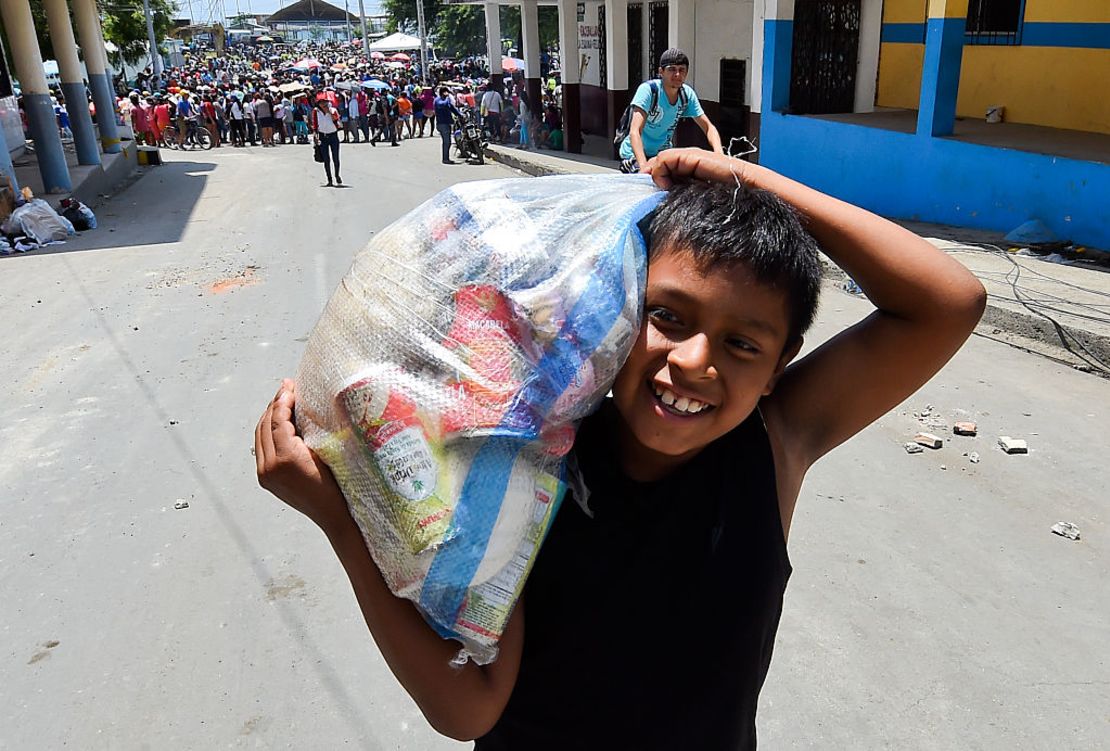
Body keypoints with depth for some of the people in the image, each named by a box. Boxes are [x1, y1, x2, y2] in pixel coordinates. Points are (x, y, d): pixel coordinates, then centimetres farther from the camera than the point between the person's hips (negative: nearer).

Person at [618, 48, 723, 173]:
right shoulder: (648, 89, -23)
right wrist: (643, 167, -50)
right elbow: (635, 132, -34)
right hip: (635, 154, -5)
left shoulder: (688, 94, -7)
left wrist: (719, 153, -25)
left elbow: (708, 127, -3)